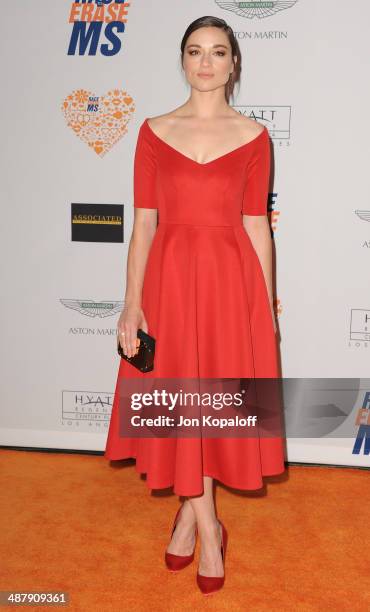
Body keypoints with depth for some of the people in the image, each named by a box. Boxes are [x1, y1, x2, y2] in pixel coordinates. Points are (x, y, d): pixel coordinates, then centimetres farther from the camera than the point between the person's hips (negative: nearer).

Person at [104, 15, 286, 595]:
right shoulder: (155, 131, 5)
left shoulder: (253, 136, 4)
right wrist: (132, 303, -6)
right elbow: (143, 222, 1)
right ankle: (208, 526, 25)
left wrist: (269, 305, 1)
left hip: (231, 277, 0)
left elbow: (256, 224, 3)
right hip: (169, 275, 1)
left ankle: (190, 511, 32)